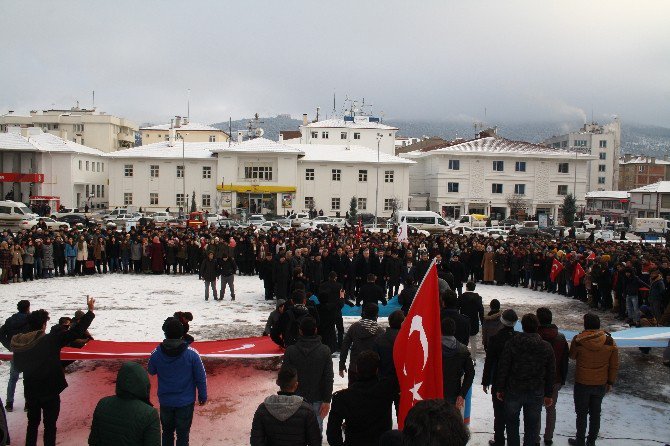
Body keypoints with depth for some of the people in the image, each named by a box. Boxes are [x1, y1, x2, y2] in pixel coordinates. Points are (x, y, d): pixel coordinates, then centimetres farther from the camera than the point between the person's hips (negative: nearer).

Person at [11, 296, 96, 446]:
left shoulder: (18, 344, -7)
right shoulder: (50, 340, -22)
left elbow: (19, 366, 7)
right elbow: (76, 332, -23)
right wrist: (90, 311, -16)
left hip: (30, 392, 5)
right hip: (50, 391, -5)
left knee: (33, 423, 22)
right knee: (50, 425, 8)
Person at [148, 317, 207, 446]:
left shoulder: (156, 354, -15)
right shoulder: (192, 354, -19)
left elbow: (151, 371, 6)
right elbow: (201, 378, -11)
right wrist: (202, 396, 4)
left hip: (165, 401, 2)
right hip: (185, 402, -2)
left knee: (167, 432, 23)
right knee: (183, 435, 12)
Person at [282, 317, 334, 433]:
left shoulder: (290, 351, -9)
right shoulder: (325, 351, -10)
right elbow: (328, 378, -9)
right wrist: (327, 401, -3)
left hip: (296, 398, 1)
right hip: (317, 399, 0)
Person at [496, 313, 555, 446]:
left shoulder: (512, 343, -13)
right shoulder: (546, 347, -6)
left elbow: (503, 369, -10)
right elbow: (551, 374, 0)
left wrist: (500, 389, 1)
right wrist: (548, 394, 10)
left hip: (513, 391, -1)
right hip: (536, 394, 2)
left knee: (512, 423, 16)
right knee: (532, 425, 15)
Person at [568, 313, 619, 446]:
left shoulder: (578, 340, -17)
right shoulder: (610, 341, -8)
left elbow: (572, 356, 2)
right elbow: (614, 365, -1)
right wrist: (610, 382, 10)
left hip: (582, 384, -3)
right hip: (601, 384, 3)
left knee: (582, 413, 11)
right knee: (595, 413, 17)